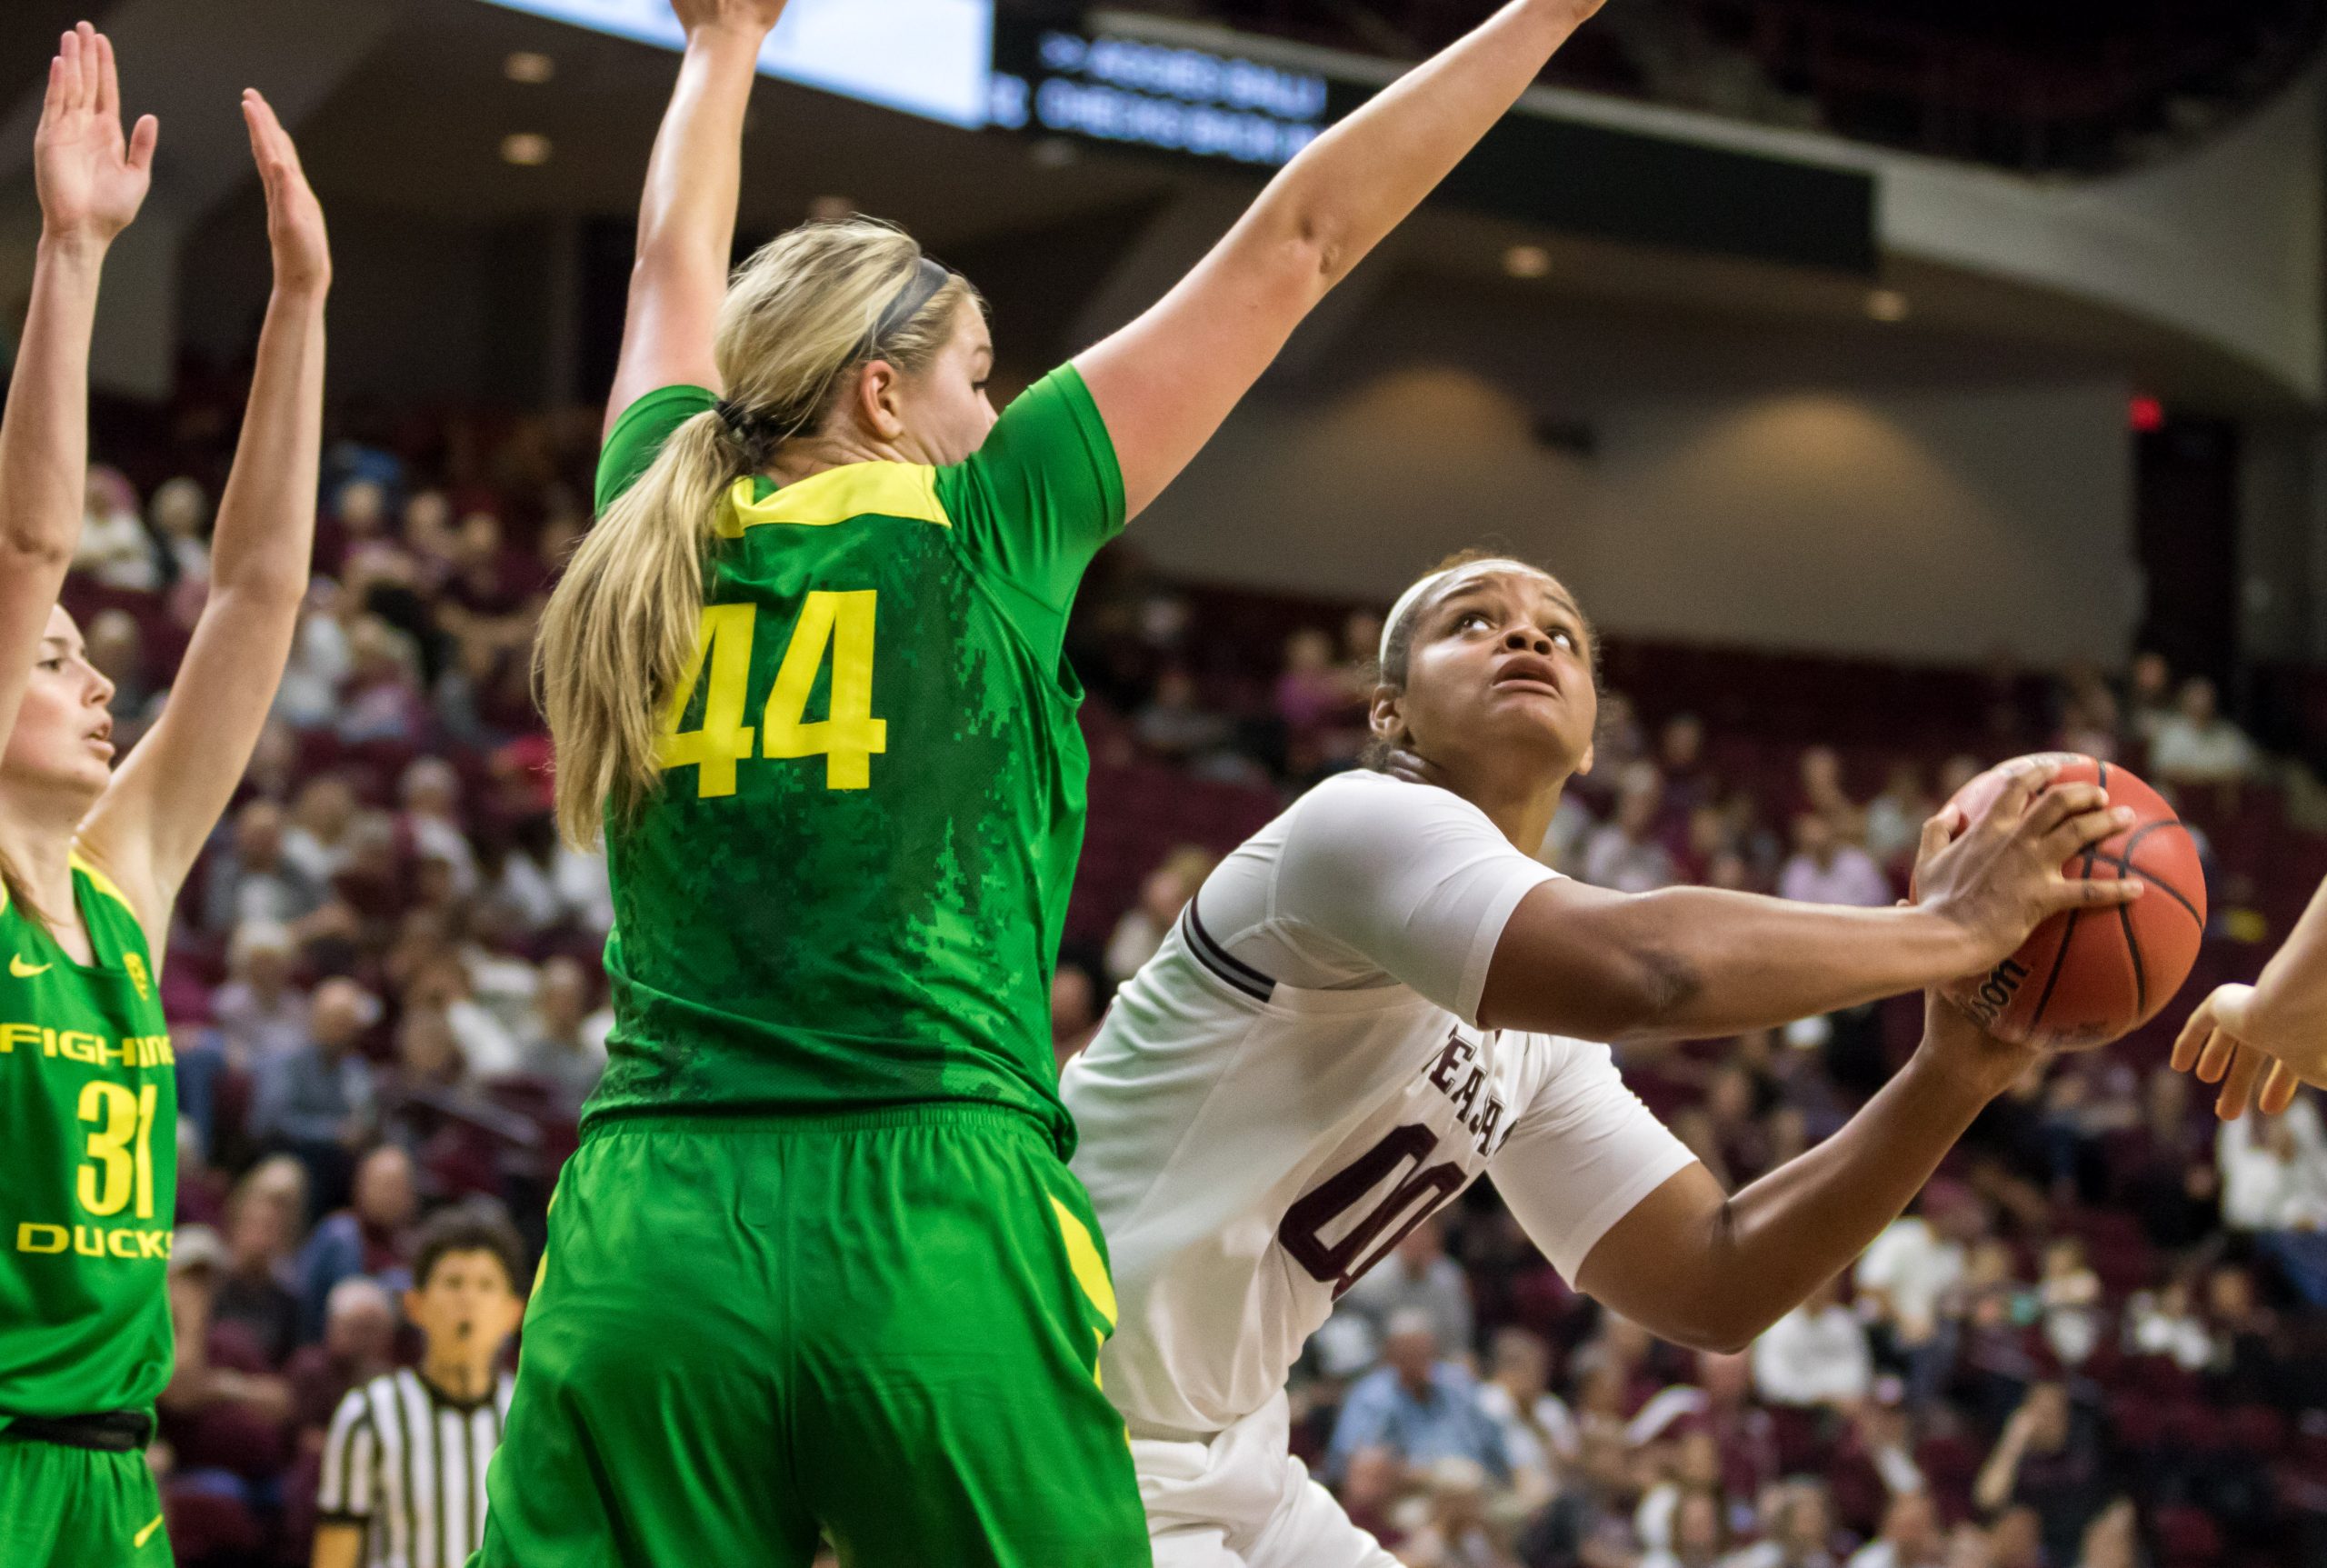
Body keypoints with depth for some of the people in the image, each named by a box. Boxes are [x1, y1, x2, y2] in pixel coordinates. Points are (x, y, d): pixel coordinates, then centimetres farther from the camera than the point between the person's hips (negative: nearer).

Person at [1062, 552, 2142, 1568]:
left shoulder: (1529, 1040, 12)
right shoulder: (1364, 821, -16)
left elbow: (1711, 1285, 6)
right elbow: (1637, 967, -34)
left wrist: (1951, 1078, -5)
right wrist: (1951, 928, -23)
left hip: (1221, 1472, 10)